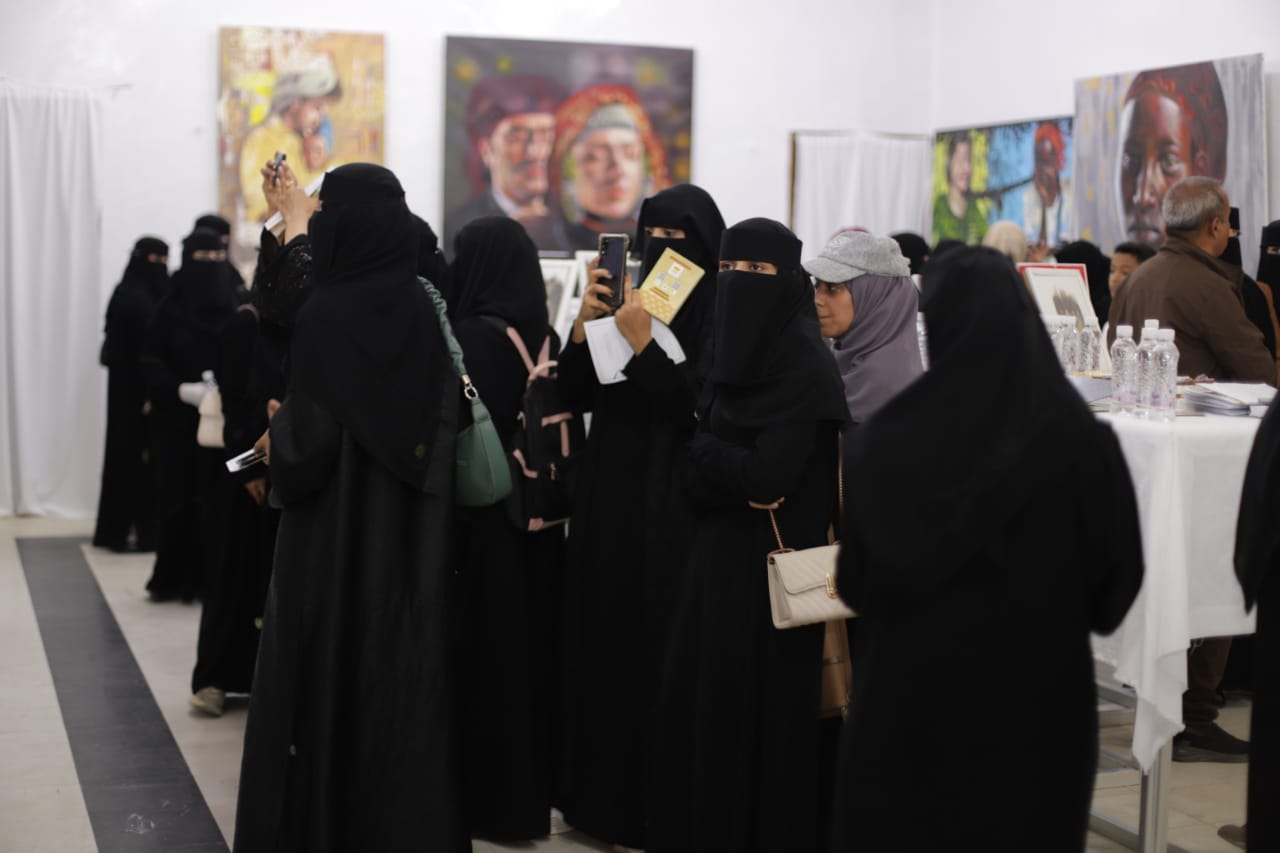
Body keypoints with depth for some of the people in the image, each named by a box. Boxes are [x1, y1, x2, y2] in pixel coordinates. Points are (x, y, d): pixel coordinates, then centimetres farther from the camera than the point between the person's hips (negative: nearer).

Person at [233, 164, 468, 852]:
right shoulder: (427, 312, 1)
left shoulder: (325, 318, -16)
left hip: (335, 541, -5)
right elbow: (446, 434, 4)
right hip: (414, 545, 5)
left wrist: (280, 423, 2)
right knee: (407, 688, 13)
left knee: (326, 688, 6)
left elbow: (307, 446, -18)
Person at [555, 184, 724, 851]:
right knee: (598, 640, 11)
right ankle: (598, 791, 24)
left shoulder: (717, 314, -8)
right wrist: (585, 324, -8)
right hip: (606, 498, 6)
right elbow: (576, 397, 5)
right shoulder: (627, 297, 9)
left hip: (669, 512, -6)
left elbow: (698, 410, -17)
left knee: (654, 652, -2)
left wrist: (642, 345, -23)